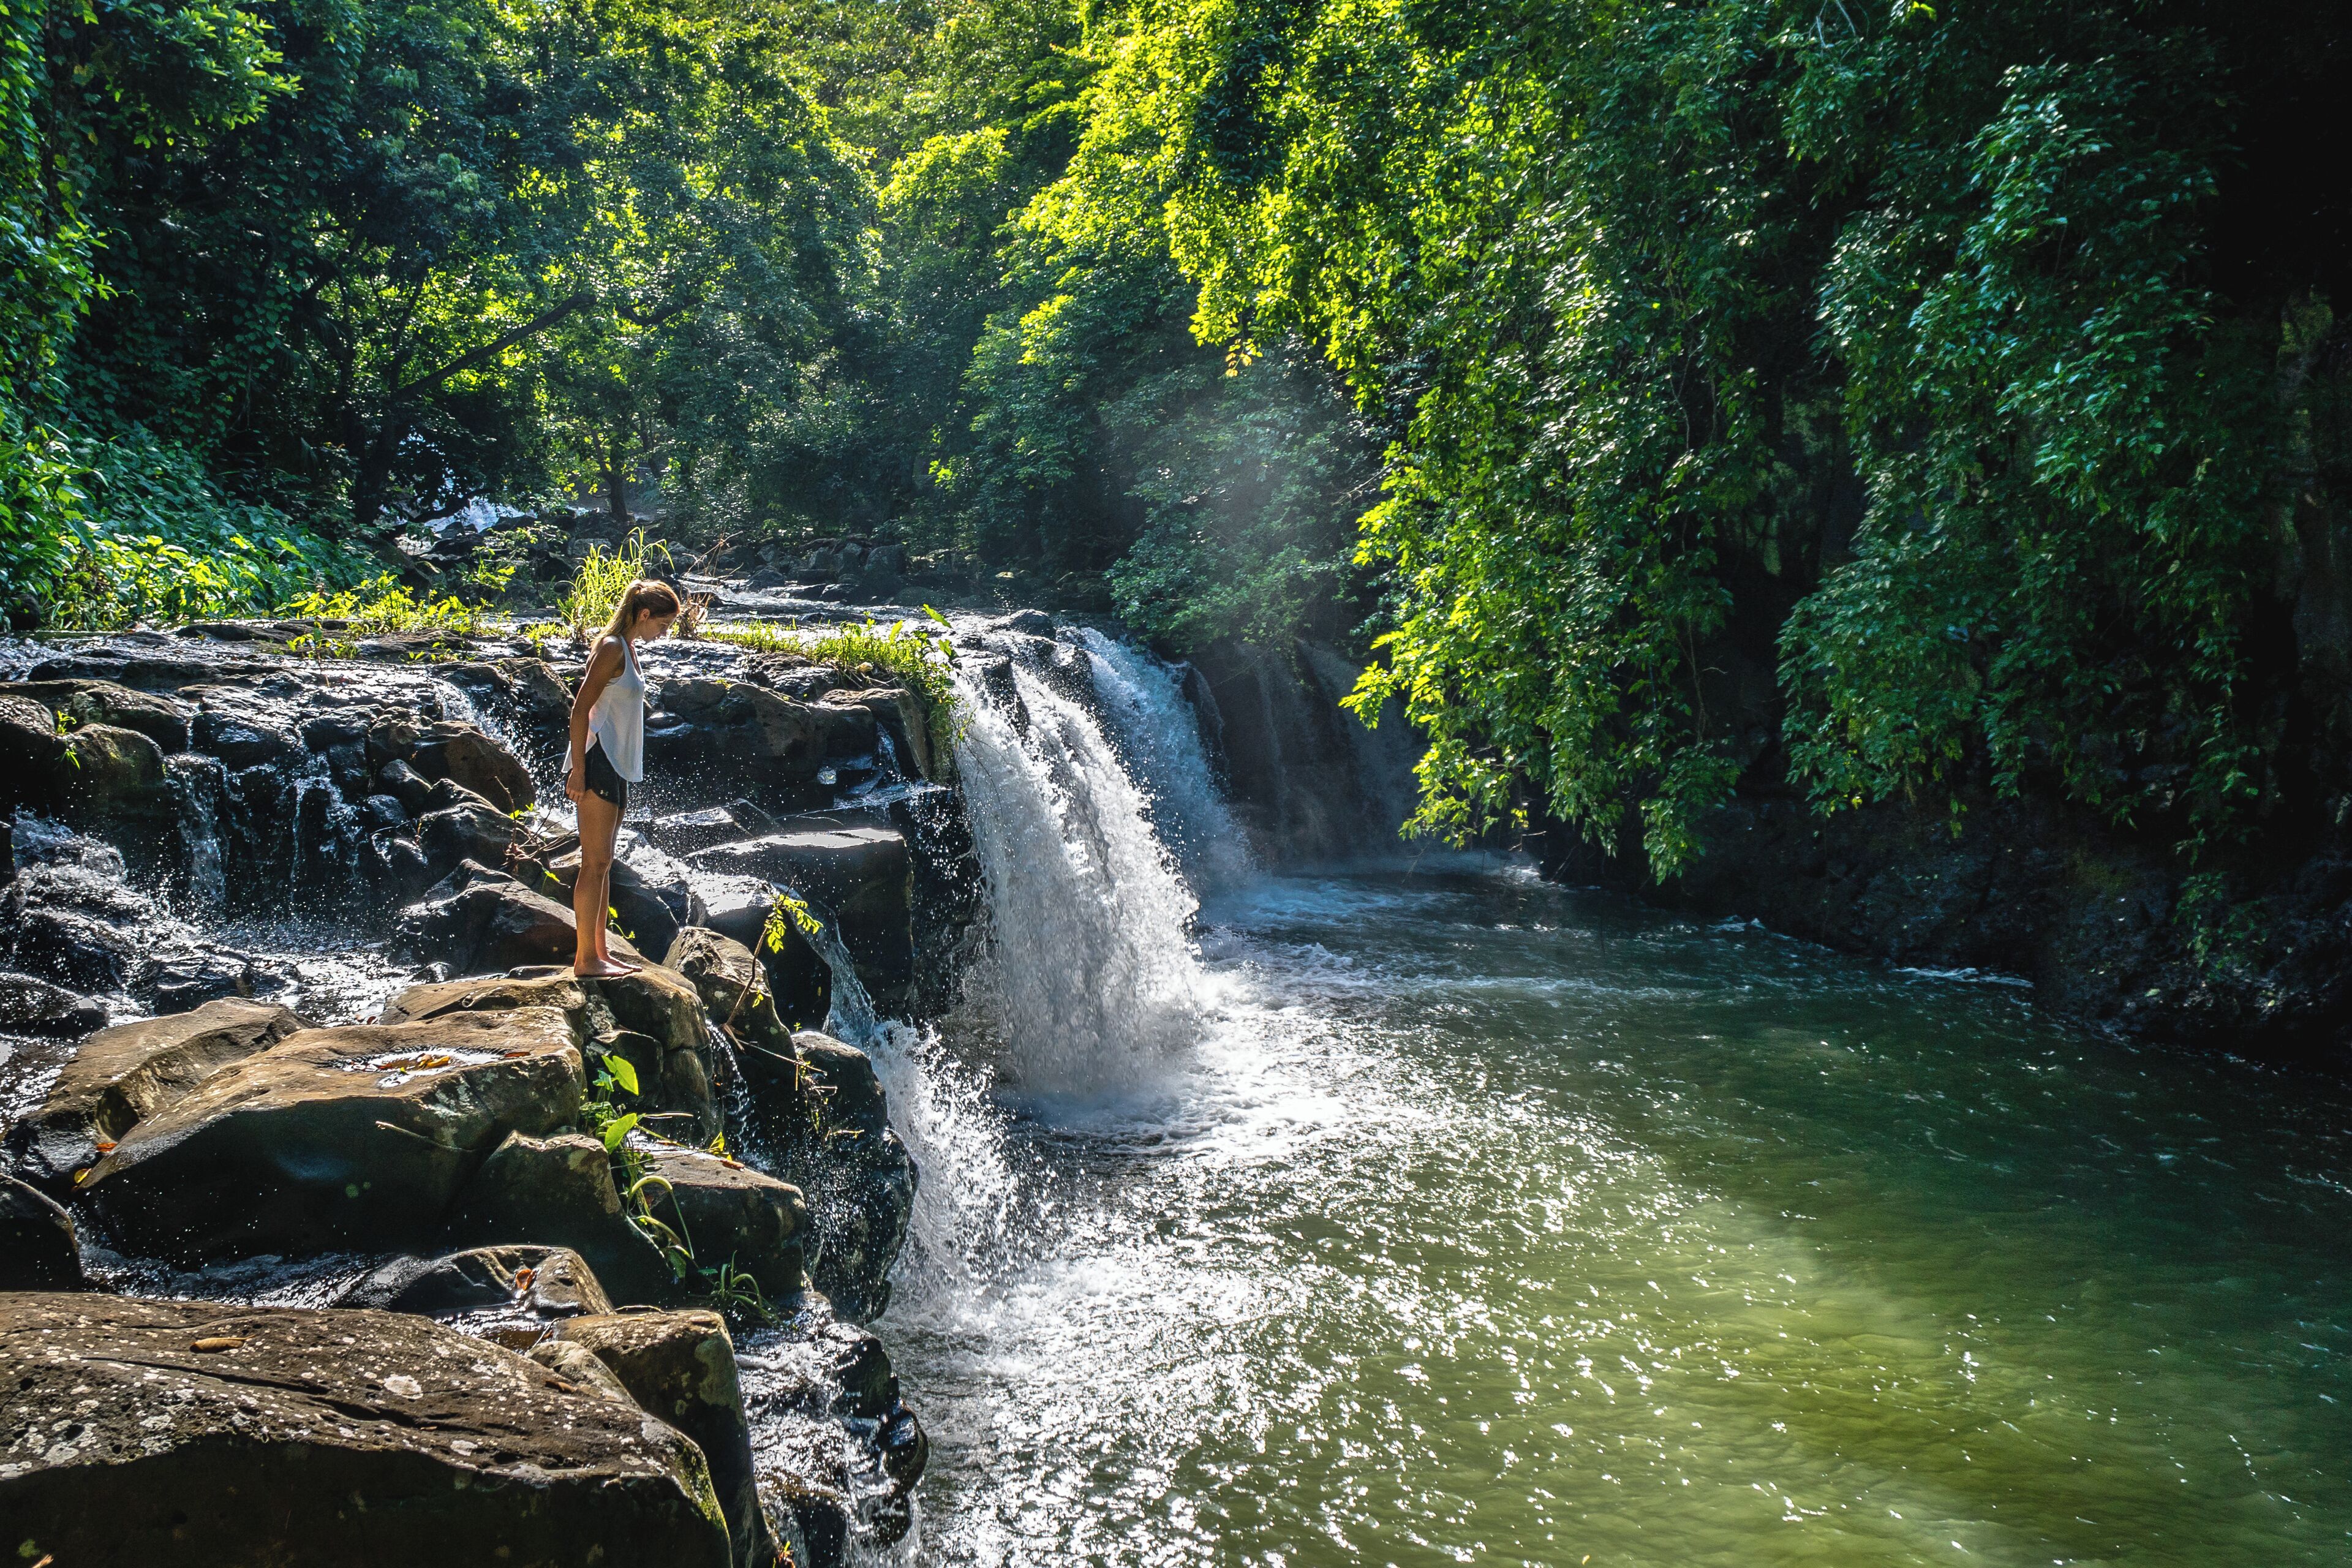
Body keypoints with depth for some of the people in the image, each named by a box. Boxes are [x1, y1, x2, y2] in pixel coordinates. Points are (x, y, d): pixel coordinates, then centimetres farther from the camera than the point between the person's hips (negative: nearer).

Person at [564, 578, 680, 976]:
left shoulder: (628, 650, 17)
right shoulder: (612, 648, -12)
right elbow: (581, 708, -17)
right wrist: (578, 768, -21)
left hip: (616, 767, 10)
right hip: (597, 764, -10)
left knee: (602, 865, 12)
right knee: (595, 864, -8)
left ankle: (599, 952, 17)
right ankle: (586, 958, -5)